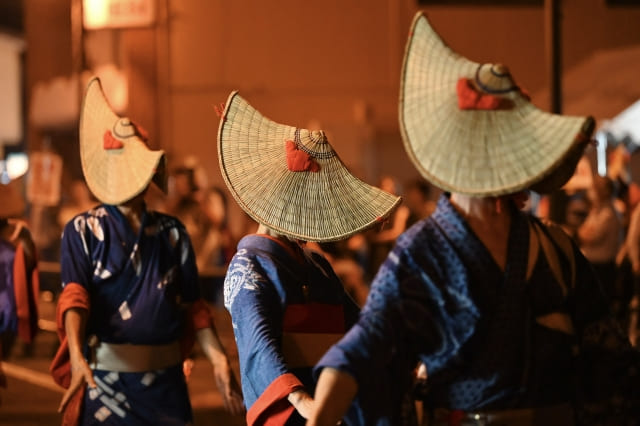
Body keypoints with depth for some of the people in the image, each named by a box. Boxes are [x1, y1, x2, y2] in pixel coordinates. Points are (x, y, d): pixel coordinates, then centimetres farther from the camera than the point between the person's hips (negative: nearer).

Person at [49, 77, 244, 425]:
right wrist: (77, 355, -31)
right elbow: (74, 295, -14)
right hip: (106, 378, -3)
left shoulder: (171, 233, 10)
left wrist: (218, 359, -2)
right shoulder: (83, 230, 0)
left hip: (167, 380, 3)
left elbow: (191, 305, 11)